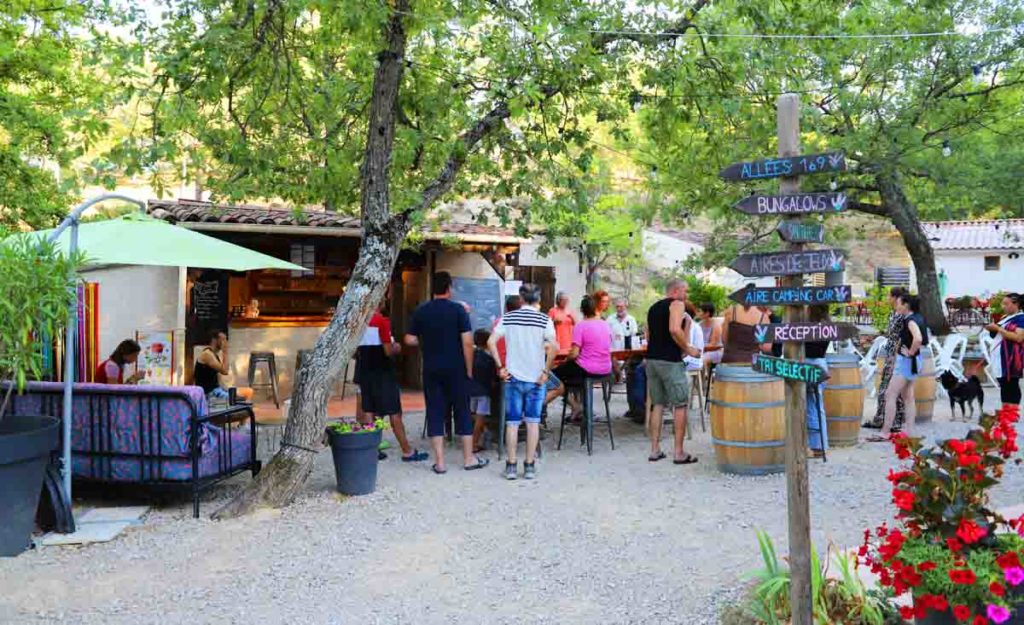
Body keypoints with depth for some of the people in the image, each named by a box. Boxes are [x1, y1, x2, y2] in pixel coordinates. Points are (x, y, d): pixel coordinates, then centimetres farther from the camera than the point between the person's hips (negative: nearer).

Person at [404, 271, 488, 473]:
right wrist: (469, 369, -2)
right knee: (462, 412, 8)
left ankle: (439, 462, 7)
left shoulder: (421, 312, 2)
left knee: (435, 413, 6)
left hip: (431, 370, 2)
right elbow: (467, 342, -11)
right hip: (455, 369, -2)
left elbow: (410, 340, 3)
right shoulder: (458, 310, -7)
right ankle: (469, 458, 15)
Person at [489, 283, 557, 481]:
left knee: (512, 422, 8)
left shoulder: (508, 318, 2)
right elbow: (554, 347, -17)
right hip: (536, 378, -1)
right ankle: (530, 466, 12)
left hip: (513, 377, 1)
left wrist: (500, 367, -2)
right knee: (533, 422, 8)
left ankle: (511, 466, 11)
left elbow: (491, 342, -6)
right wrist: (546, 371, -10)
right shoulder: (544, 320, -4)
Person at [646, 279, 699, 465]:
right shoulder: (677, 304, -6)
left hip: (652, 358, 8)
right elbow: (675, 330, -22)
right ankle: (679, 453, 2)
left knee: (658, 404, 13)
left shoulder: (654, 307, 19)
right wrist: (688, 349, -11)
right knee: (680, 405, 1)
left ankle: (655, 450, 13)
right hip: (670, 361, -8)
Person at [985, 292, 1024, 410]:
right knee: (1004, 385, 10)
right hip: (1000, 357, 9)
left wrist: (998, 328, -19)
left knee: (1012, 386, -7)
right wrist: (992, 329, 6)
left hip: (1011, 358, -9)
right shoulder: (1006, 318, 18)